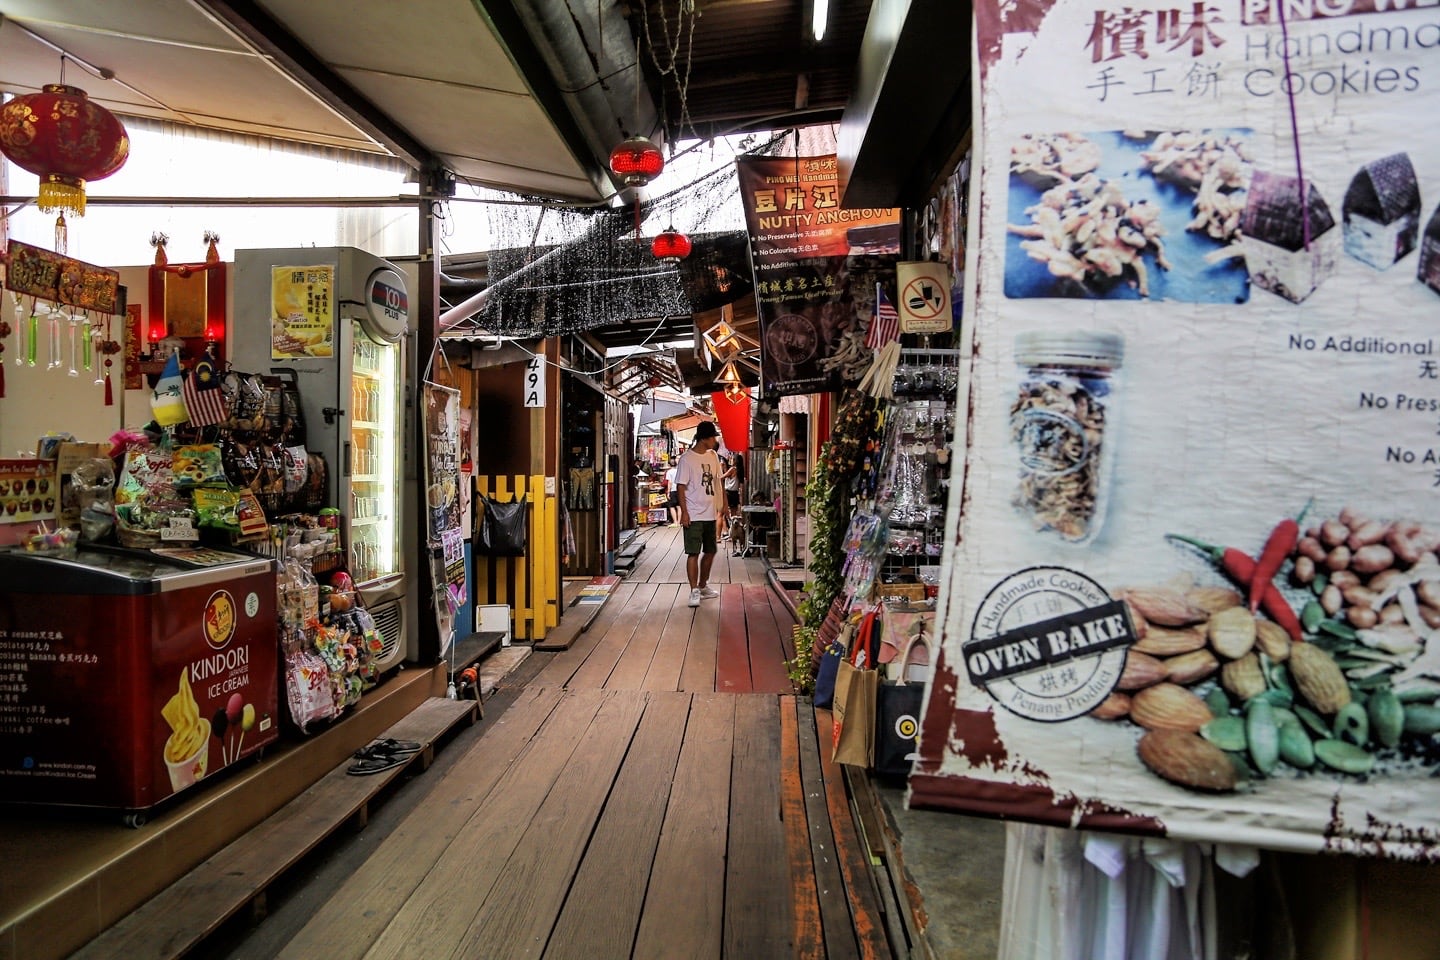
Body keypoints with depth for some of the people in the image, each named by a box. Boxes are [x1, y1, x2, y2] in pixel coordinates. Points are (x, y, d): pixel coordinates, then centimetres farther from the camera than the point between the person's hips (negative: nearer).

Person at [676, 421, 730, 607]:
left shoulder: (713, 456, 9)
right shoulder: (687, 459, -11)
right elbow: (681, 487, -12)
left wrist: (724, 504, 14)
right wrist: (684, 512, -17)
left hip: (711, 514, 7)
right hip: (694, 515, -7)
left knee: (710, 551, 14)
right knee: (693, 553, -6)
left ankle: (703, 586, 28)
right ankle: (694, 591, -2)